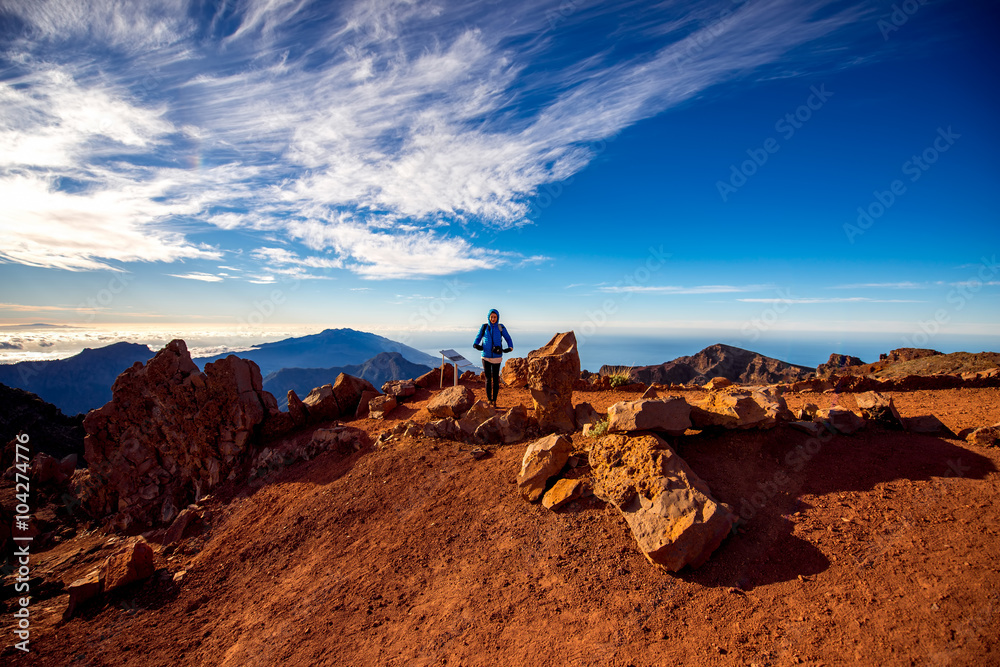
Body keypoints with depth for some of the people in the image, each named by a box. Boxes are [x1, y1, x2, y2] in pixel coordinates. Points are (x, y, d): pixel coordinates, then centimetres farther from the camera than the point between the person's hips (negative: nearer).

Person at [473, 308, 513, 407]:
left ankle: (494, 400, 13)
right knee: (488, 379, 1)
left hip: (497, 357, 0)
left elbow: (508, 339, 7)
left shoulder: (501, 328, -1)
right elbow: (478, 338, 9)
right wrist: (476, 345, -12)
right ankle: (489, 400, 9)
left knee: (495, 379, 3)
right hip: (486, 357, 0)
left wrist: (510, 348, -11)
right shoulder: (484, 327, 1)